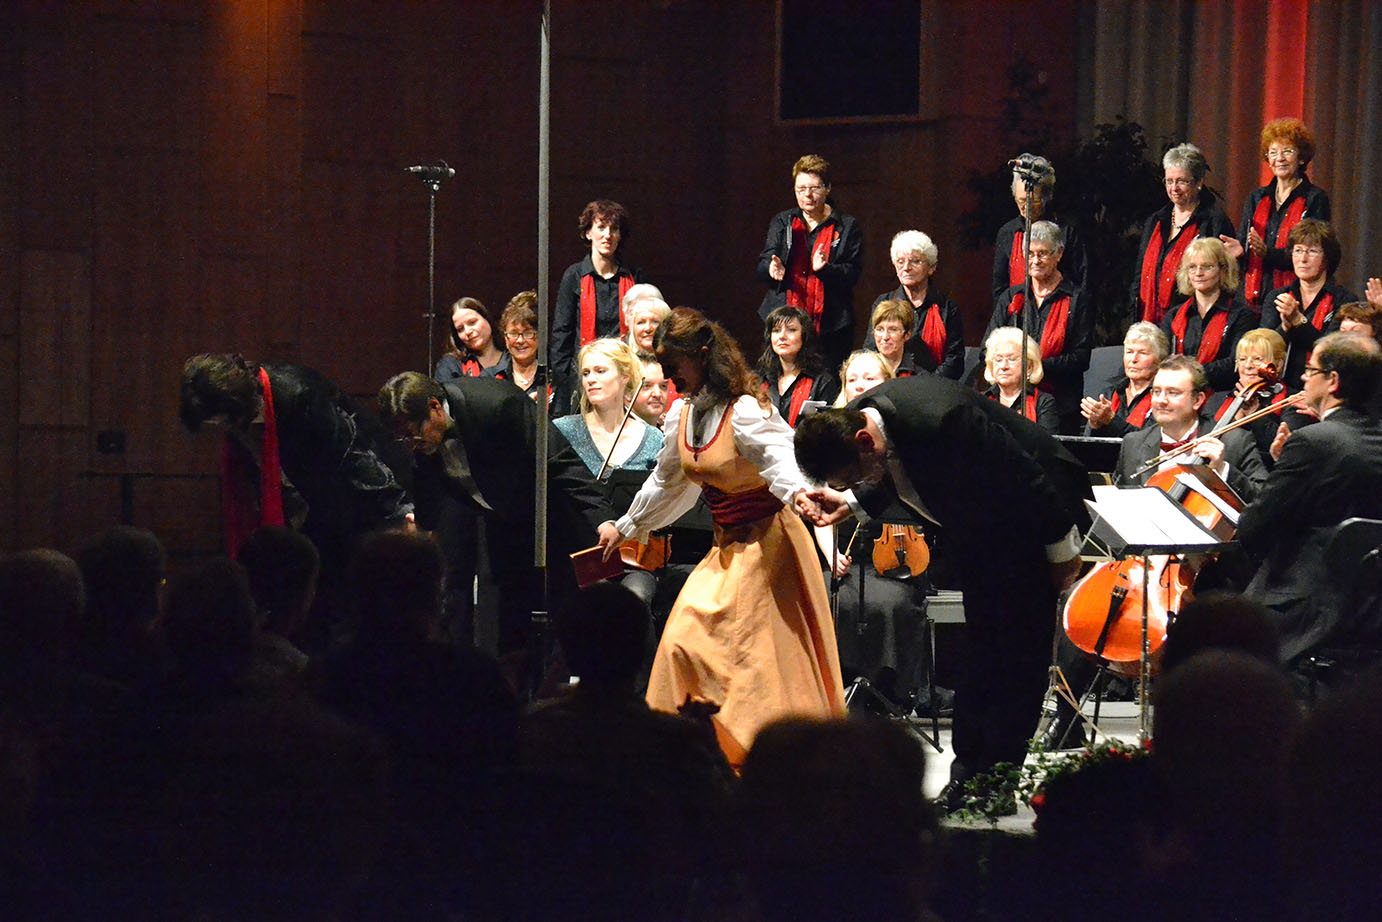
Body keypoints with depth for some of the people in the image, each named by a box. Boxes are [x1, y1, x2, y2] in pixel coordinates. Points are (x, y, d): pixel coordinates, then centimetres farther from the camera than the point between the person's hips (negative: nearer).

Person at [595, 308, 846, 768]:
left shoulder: (744, 411, -17)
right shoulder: (683, 413, 7)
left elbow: (778, 457, -34)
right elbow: (667, 482, 23)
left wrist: (796, 492, -56)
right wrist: (626, 527, 32)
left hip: (766, 540, -8)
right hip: (725, 548, 8)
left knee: (760, 655, -10)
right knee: (686, 640, 3)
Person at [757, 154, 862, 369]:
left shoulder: (846, 227, 8)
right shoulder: (782, 223, 14)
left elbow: (852, 273, 0)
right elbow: (762, 266, 7)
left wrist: (825, 269, -20)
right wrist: (773, 270, -17)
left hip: (830, 326, -2)